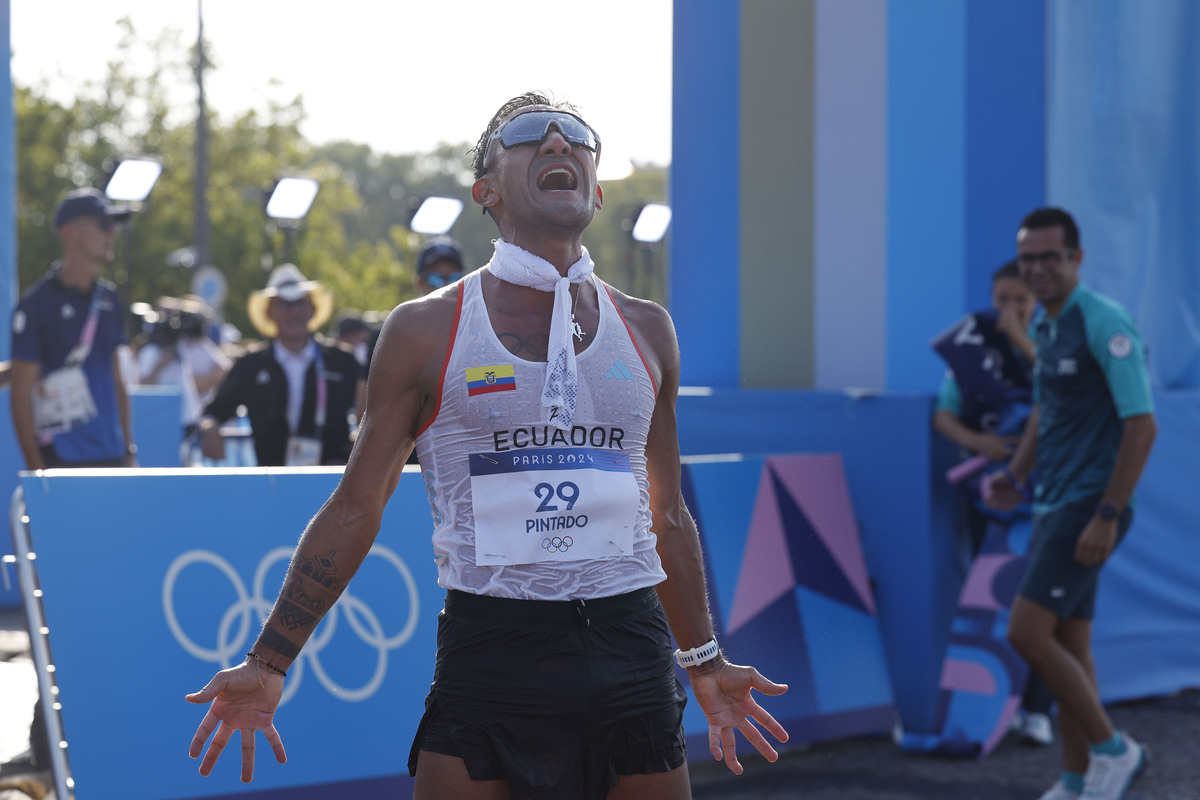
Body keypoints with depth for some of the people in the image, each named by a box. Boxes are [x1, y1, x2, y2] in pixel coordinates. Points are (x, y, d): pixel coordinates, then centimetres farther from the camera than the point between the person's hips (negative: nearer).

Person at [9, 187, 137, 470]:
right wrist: (36, 467, -12)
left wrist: (129, 451, 14)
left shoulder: (109, 298, 12)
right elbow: (21, 393, -7)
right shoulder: (36, 303, -7)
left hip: (111, 458, 6)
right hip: (60, 461, -6)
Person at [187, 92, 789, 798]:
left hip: (631, 657, 3)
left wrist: (706, 664, 24)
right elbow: (354, 511, 5)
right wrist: (267, 665, 2)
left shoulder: (645, 330, 11)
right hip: (491, 654, -3)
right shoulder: (426, 330, 2)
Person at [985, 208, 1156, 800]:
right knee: (1069, 648, 11)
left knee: (1027, 634, -14)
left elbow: (1141, 424, -19)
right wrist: (1015, 475, 11)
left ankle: (1112, 749, 0)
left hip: (1090, 506, -9)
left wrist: (1107, 518, -21)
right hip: (1055, 505, 9)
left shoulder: (1105, 324, -15)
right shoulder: (1044, 324, 12)